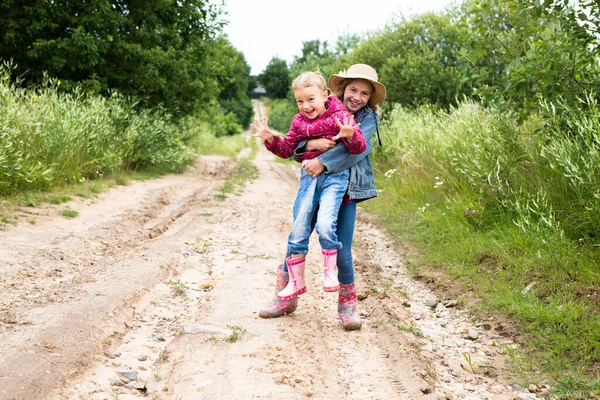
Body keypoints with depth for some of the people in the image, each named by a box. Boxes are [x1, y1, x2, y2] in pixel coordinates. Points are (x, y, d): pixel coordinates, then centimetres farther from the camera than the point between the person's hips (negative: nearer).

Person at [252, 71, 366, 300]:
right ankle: (296, 281, 15)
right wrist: (270, 139, 1)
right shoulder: (299, 122, 11)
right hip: (309, 176, 5)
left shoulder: (340, 116, -4)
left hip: (335, 175, -5)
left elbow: (360, 147, -9)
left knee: (325, 224, -25)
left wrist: (349, 136, -31)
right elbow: (287, 150, 19)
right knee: (298, 230, 1)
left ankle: (330, 271, -2)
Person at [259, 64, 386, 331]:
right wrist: (312, 143, -22)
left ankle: (347, 304, 18)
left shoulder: (368, 118, 0)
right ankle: (286, 296, 23)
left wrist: (324, 162, -27)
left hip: (345, 190, -2)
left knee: (341, 251, -4)